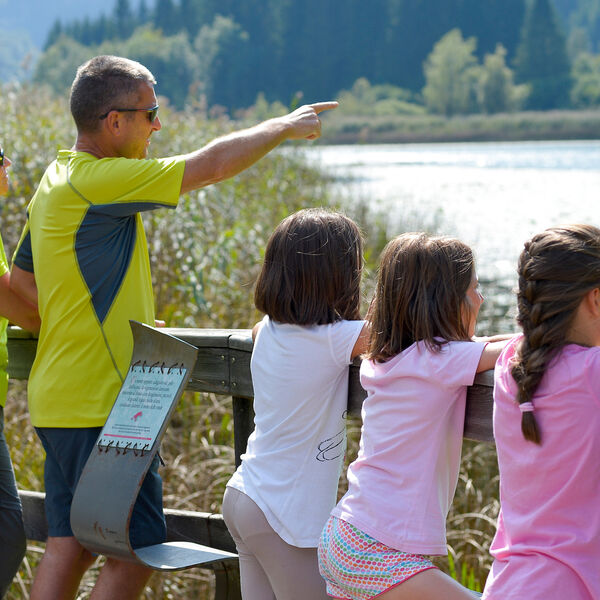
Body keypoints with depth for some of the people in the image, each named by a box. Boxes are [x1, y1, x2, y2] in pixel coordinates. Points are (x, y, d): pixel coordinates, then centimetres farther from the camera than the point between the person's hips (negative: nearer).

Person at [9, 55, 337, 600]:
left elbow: (20, 282, 22)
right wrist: (283, 126, 0)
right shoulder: (98, 181, -17)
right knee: (136, 551, -5)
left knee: (68, 546, 11)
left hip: (61, 404, 10)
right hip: (100, 407, -10)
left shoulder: (57, 181, 14)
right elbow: (212, 165, -15)